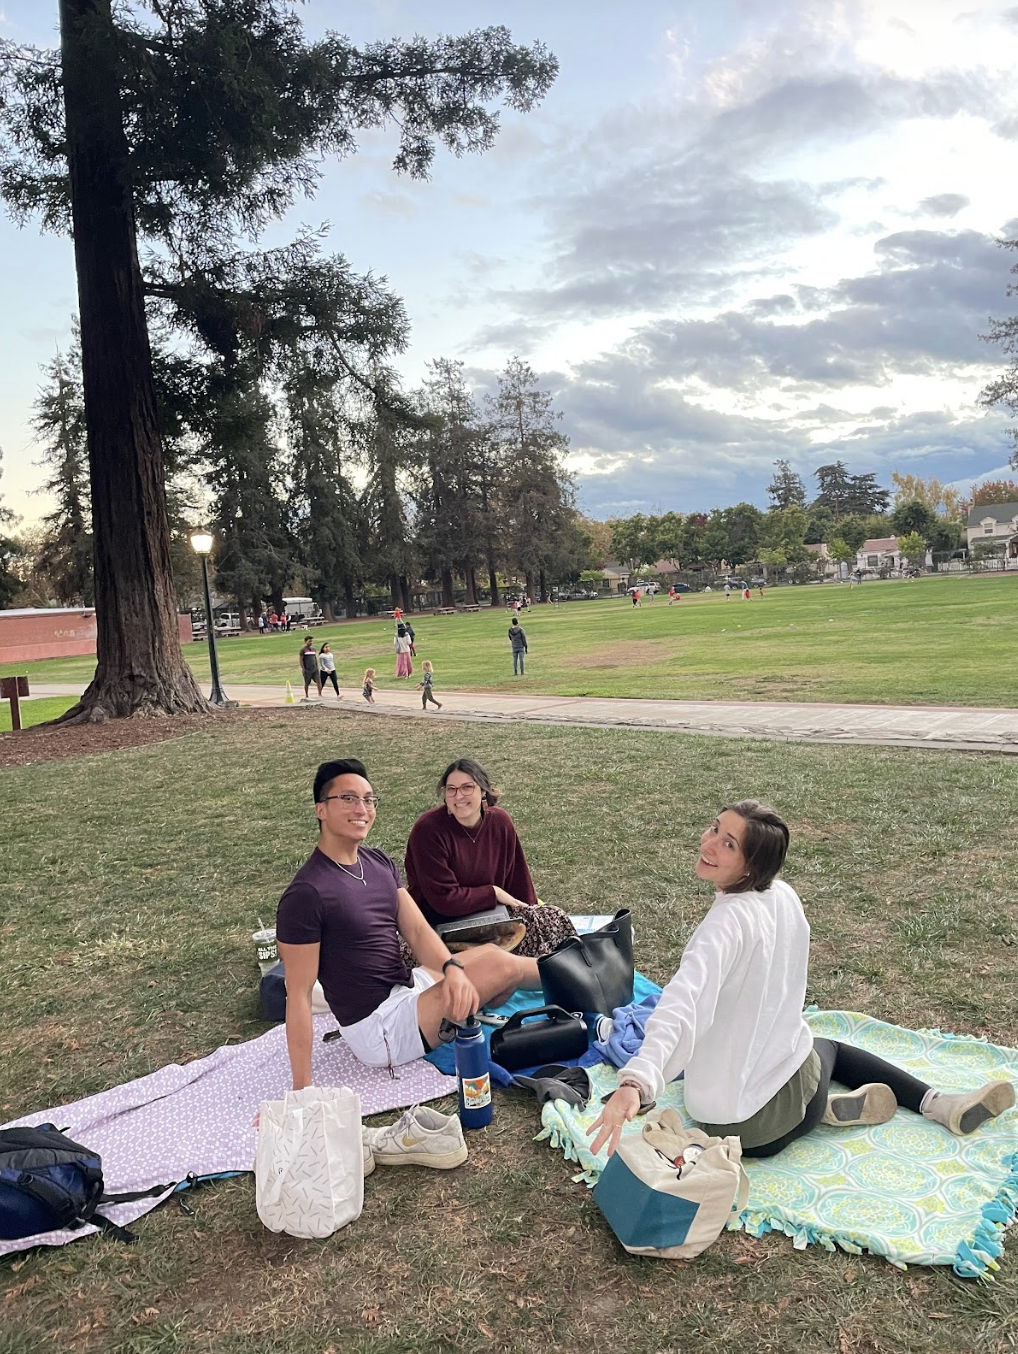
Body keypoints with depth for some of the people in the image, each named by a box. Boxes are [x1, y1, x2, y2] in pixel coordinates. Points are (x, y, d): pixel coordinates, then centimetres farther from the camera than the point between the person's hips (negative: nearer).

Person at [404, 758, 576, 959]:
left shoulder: (500, 822, -2)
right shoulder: (428, 830, -21)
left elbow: (518, 878, 5)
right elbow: (444, 899, -23)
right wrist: (494, 893, -15)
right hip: (441, 923, -6)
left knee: (554, 919, -10)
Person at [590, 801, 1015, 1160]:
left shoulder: (728, 922, -27)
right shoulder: (784, 896, -7)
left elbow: (686, 1001, -45)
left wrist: (636, 1081, -57)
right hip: (796, 1089, 4)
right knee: (830, 1047, 39)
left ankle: (827, 1108, 3)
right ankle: (940, 1105, 19)